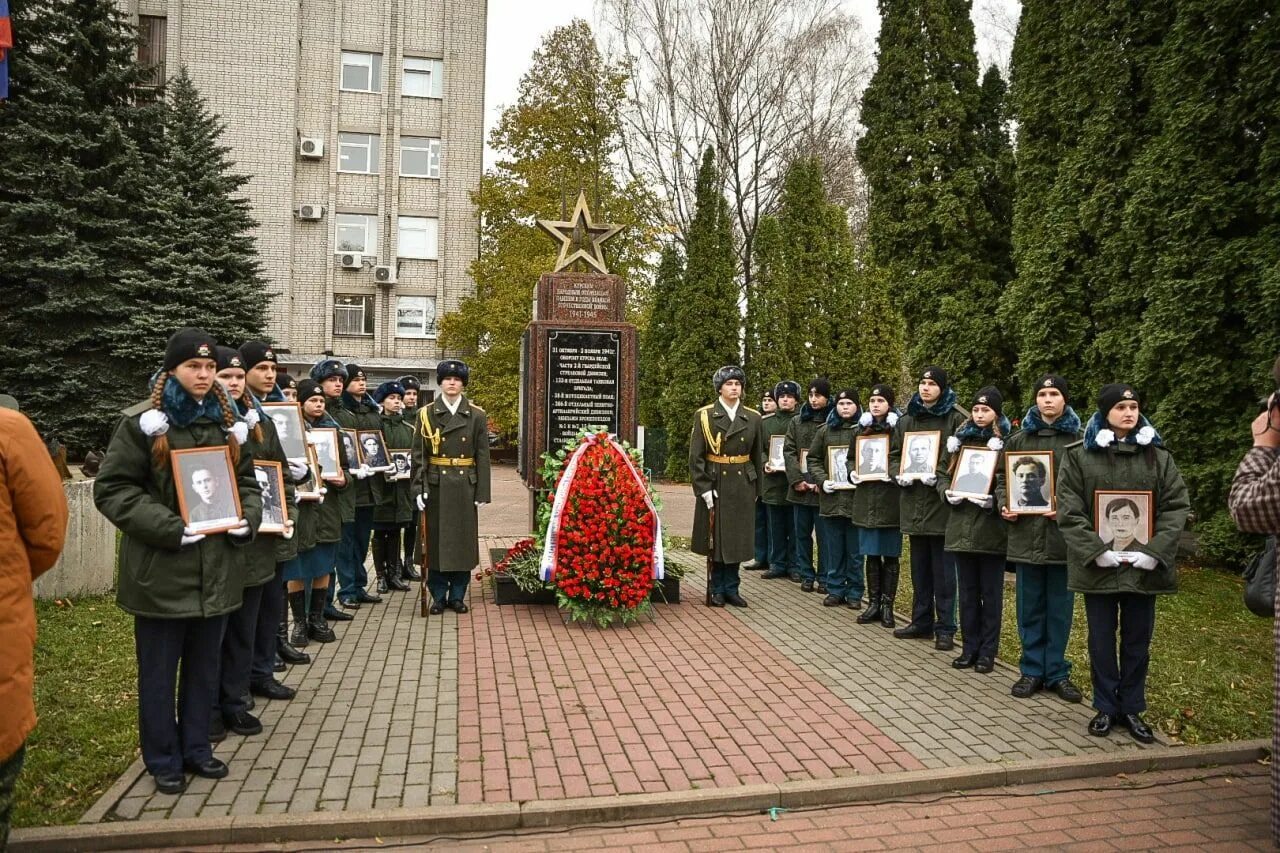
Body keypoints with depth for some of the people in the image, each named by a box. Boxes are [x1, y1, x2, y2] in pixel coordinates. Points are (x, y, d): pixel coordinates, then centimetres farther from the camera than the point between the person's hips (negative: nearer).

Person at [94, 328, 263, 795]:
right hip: (161, 569, -5)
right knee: (159, 670, 9)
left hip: (216, 568, 5)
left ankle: (196, 748, 31)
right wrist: (168, 527, -20)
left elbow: (247, 480, 16)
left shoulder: (226, 421, 9)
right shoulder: (142, 422, -7)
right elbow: (111, 489, -10)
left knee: (204, 665, 16)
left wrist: (248, 517, -4)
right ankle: (163, 760, 23)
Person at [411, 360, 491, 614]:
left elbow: (483, 457, 2)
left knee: (463, 540, 5)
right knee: (436, 540, 4)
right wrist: (419, 489, -7)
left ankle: (458, 596, 17)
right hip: (436, 486, 0)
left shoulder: (477, 415, 3)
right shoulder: (426, 414, 3)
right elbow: (418, 455, 0)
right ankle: (438, 595, 17)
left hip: (465, 486, 0)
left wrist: (482, 492, -3)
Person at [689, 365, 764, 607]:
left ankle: (731, 588, 19)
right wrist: (704, 488, -12)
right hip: (715, 485, -3)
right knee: (716, 539, 4)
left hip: (742, 485, 3)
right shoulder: (704, 416, -3)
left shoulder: (752, 418, 6)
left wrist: (756, 489, 9)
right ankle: (716, 589, 17)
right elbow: (695, 456, -6)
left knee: (737, 539, 7)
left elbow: (757, 456, 11)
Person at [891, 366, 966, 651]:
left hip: (941, 504, -5)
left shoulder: (955, 419, -4)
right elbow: (893, 455, 17)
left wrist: (939, 476, -20)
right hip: (914, 503, 5)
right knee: (919, 567, 14)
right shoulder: (906, 420, 13)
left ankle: (945, 628, 10)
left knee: (943, 569, 1)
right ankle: (922, 622, 25)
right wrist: (899, 473, -3)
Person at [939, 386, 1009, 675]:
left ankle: (987, 652, 17)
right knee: (967, 592, 12)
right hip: (961, 528, 4)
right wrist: (947, 492, -3)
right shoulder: (959, 439, 10)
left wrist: (995, 500, -22)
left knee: (991, 593, 7)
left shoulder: (1007, 443, -5)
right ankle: (970, 648, 23)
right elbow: (942, 473, 15)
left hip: (992, 529, -4)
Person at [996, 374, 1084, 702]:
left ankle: (1056, 673, 20)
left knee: (1060, 608, 8)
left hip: (1063, 537, -2)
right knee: (1030, 607, 9)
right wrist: (1004, 505, -3)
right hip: (1026, 536, 2)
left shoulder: (1079, 440, 1)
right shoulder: (1018, 439, 9)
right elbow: (1002, 479, 14)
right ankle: (1032, 671, 20)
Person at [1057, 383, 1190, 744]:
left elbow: (1176, 506, 1)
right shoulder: (1079, 455, -1)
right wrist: (1095, 550, -15)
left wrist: (1156, 551, -11)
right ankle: (1106, 707, 22)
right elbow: (1068, 511, -6)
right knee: (1102, 640, 8)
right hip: (1098, 565, -2)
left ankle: (1132, 708, 25)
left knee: (1138, 641, 11)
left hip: (1143, 565, 2)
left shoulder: (1158, 456, 6)